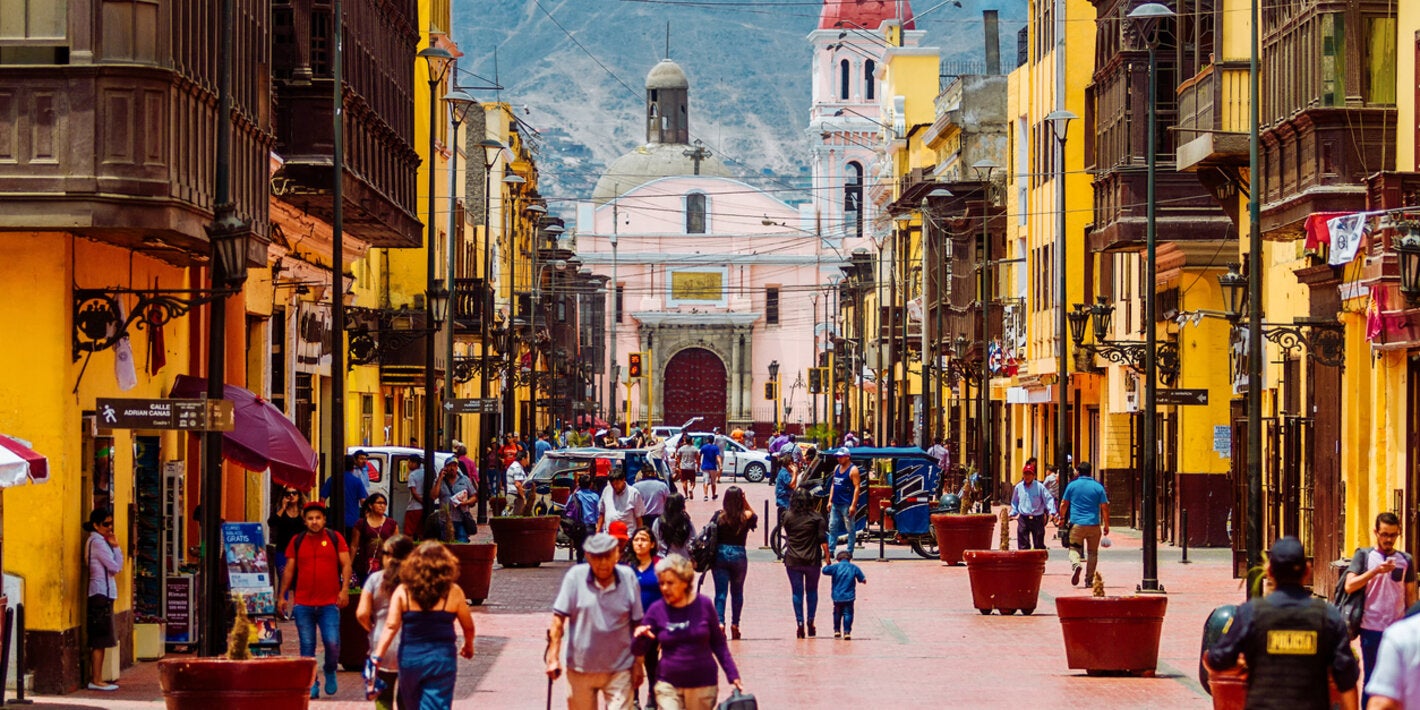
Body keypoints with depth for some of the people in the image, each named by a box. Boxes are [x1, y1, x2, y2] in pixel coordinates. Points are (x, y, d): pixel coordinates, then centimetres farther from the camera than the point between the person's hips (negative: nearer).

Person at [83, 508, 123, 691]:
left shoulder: (95, 541, 17)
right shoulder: (98, 542, -14)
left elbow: (116, 566, 16)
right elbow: (115, 567, -15)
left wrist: (113, 546, 4)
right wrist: (116, 546, -6)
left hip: (100, 593, 10)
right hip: (101, 593, -10)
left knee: (97, 640, 12)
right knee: (100, 640, -8)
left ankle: (95, 678, 16)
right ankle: (97, 680, -7)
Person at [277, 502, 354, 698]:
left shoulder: (335, 538, 5)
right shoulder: (297, 541, 9)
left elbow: (346, 564, 1)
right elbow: (289, 570, 12)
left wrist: (344, 589, -11)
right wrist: (282, 596, 8)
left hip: (329, 603, -2)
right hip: (303, 604, 2)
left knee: (332, 643, -12)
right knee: (307, 646, 3)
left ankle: (330, 671, 16)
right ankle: (311, 684, 12)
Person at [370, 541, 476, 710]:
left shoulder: (402, 591, -5)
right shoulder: (453, 592, -5)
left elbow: (391, 626, -11)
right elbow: (468, 626, 5)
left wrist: (377, 656, -10)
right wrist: (468, 646, 25)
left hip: (409, 659, 1)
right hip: (442, 661, -1)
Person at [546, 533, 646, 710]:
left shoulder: (628, 577, -4)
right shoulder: (575, 577, -8)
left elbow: (637, 623, 2)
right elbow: (558, 619, -7)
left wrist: (638, 663, 3)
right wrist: (553, 657, -10)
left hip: (619, 669, 0)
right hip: (580, 667, 0)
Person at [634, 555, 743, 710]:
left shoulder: (703, 605, -2)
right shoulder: (657, 610, -2)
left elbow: (718, 644, 8)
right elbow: (640, 649, 2)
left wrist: (733, 674, 4)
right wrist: (641, 636, -20)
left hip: (703, 685, 0)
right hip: (668, 685, 0)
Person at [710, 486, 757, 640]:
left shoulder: (719, 516, -7)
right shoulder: (746, 517, -5)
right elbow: (754, 516, 18)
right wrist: (745, 503, 5)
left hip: (720, 554, -1)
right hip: (739, 556, 1)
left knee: (720, 591, 0)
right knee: (737, 592, 15)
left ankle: (720, 622, -16)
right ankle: (735, 625, 19)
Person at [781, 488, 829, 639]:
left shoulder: (788, 517, -1)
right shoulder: (817, 518, -6)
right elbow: (823, 539, -8)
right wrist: (827, 555, 0)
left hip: (792, 561, 1)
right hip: (812, 561, 0)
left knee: (797, 592, 4)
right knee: (812, 591, 14)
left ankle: (800, 624, -2)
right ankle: (810, 622, 10)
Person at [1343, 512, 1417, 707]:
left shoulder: (1406, 560, 9)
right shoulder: (1364, 555, 1)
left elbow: (1410, 597, 12)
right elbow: (1349, 586, -11)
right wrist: (1376, 570, -22)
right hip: (1372, 629, -2)